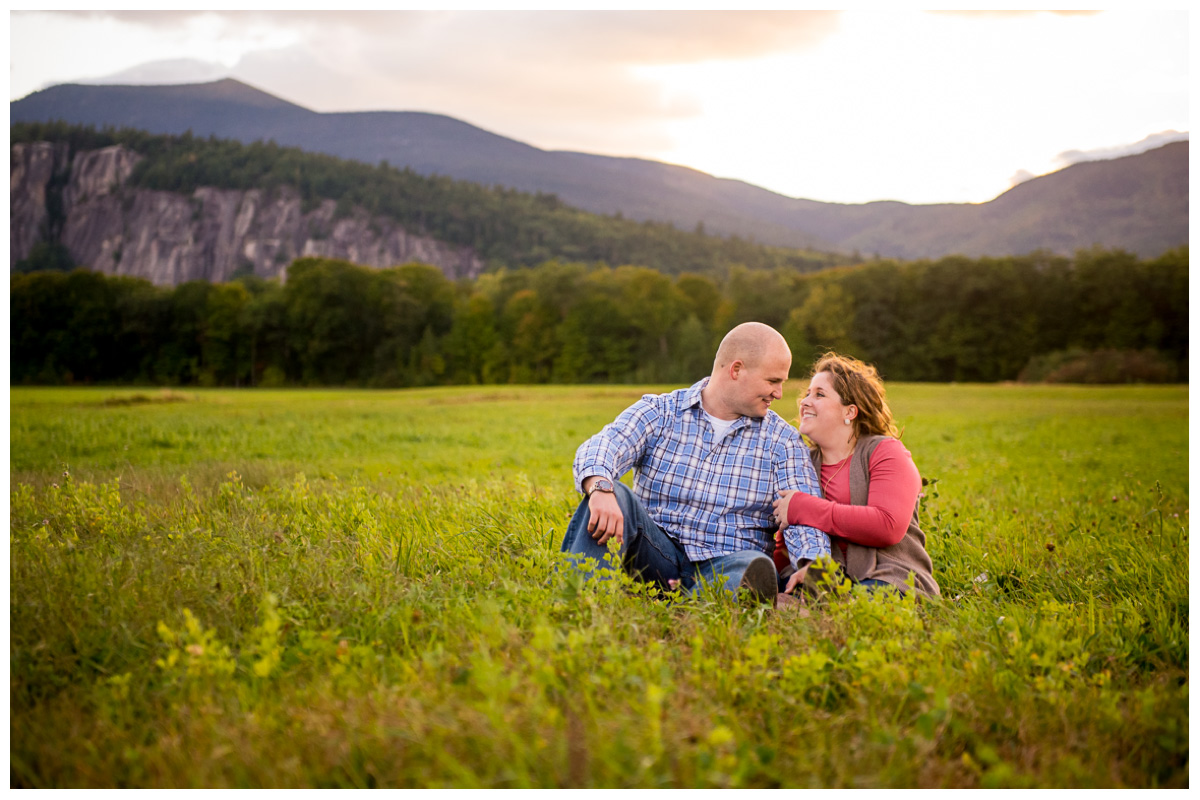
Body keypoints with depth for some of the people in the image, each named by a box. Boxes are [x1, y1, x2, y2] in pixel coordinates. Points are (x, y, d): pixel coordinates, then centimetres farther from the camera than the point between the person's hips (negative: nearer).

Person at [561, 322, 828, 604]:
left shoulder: (781, 440, 10)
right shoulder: (658, 412, 6)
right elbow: (600, 448, -13)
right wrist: (600, 489, -38)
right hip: (655, 557, 0)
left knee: (757, 567, -35)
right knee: (613, 496, -27)